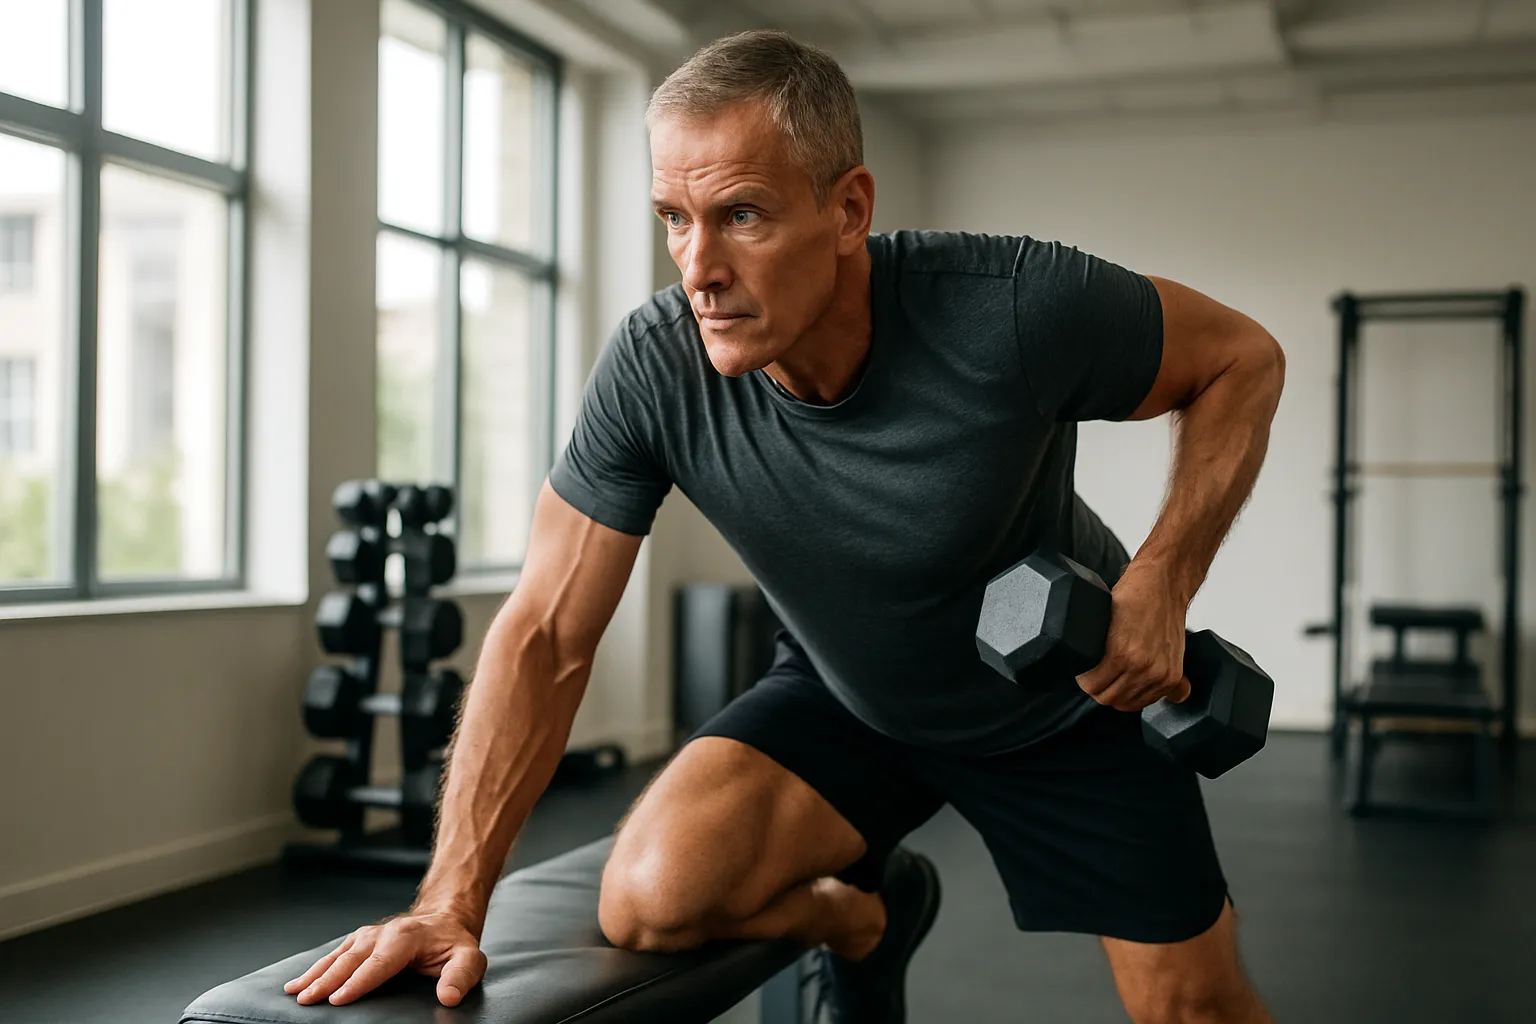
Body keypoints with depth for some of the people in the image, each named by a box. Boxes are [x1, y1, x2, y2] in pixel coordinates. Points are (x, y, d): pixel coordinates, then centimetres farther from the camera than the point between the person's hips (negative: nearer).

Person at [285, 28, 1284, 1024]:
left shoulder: (1014, 310, -32)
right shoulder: (652, 367, -26)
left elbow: (1242, 356, -14)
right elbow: (546, 636, -20)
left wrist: (1161, 583, -27)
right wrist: (453, 902, -24)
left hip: (1070, 693, -1)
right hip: (848, 700, 1)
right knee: (652, 896, -20)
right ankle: (870, 912, 12)